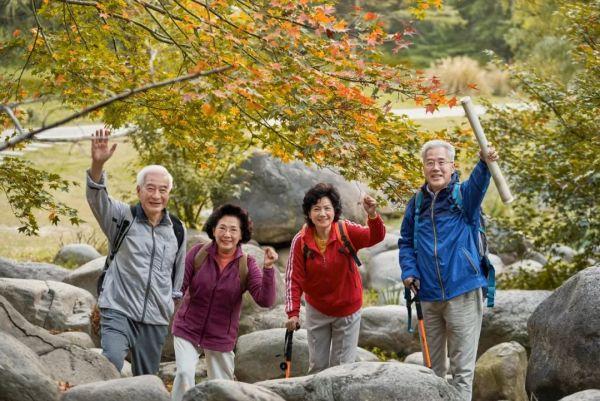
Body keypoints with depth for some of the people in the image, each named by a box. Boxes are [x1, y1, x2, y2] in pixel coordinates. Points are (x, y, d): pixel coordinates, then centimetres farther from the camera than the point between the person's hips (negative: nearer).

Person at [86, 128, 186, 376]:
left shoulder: (177, 230, 9)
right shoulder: (123, 218, -2)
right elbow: (96, 197, -20)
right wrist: (98, 164, -38)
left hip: (156, 321, 4)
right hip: (118, 311, -4)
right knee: (111, 364, -27)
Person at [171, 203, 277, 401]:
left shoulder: (246, 264, -9)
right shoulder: (198, 253, -10)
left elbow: (265, 301, -19)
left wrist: (268, 268, -31)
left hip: (221, 338, 1)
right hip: (187, 330, -1)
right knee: (185, 373, -21)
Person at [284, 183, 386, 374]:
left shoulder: (347, 232, -16)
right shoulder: (301, 241, -14)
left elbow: (376, 237, -33)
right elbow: (294, 279, -13)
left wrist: (373, 215, -53)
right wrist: (293, 313, -22)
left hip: (347, 310, -1)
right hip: (317, 311, 1)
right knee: (317, 365, 9)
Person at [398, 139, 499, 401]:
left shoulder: (464, 195, -3)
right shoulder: (416, 204, 8)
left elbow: (478, 184, -27)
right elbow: (406, 242, 18)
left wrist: (485, 164, -49)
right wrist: (408, 271, -1)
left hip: (462, 293, -4)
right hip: (428, 295, 4)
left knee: (462, 367, 0)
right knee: (432, 367, 15)